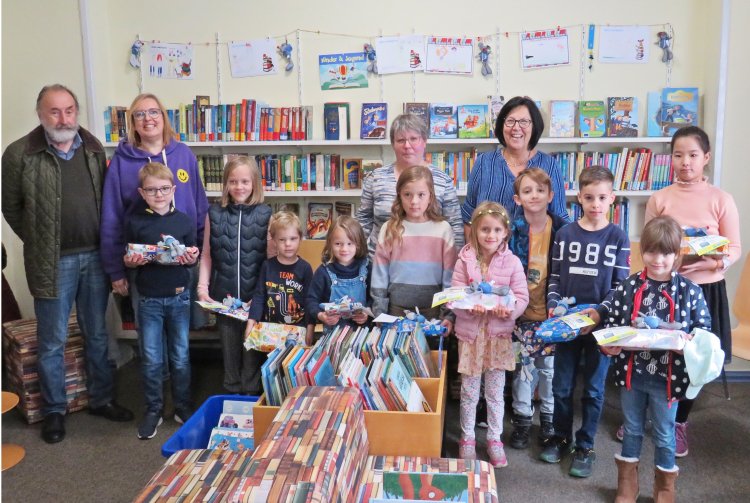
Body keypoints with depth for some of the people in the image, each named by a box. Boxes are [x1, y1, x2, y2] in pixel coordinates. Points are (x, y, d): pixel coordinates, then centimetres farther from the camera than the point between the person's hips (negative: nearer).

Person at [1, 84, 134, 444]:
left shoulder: (94, 149, 5)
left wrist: (105, 245, 4)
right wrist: (40, 243, 2)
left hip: (94, 256, 4)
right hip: (53, 263, -3)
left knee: (97, 335, 15)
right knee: (53, 341, 8)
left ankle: (101, 399, 31)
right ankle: (54, 411, 25)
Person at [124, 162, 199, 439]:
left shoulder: (184, 220, 2)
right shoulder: (136, 222, 0)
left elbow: (192, 257, 7)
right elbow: (127, 260, 4)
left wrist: (191, 257, -15)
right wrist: (132, 261, -17)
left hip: (179, 297, 1)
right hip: (149, 299, 0)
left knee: (181, 356, 10)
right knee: (151, 358, 6)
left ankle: (183, 407, 25)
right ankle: (153, 410, 21)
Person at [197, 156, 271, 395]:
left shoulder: (265, 215, -2)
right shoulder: (214, 214, 3)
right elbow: (207, 255, 7)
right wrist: (202, 288, -1)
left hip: (256, 297, -2)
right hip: (223, 296, 2)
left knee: (253, 351, 7)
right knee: (229, 349, 14)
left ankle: (252, 396, 23)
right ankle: (232, 395, 29)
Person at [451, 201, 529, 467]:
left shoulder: (512, 262, -4)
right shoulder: (465, 260, -4)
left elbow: (522, 296, -5)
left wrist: (509, 308, -25)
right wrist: (470, 305, -26)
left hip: (499, 334, 0)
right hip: (470, 333, 0)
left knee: (495, 391, 12)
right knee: (469, 391, 11)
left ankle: (494, 439, 29)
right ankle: (467, 438, 29)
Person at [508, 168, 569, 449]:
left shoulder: (562, 229, -5)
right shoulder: (513, 232, -5)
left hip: (552, 312, 0)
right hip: (522, 312, 0)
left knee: (550, 367, 12)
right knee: (522, 366, 7)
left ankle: (549, 418, 30)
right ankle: (522, 418, 24)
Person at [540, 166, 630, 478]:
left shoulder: (618, 238, -3)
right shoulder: (565, 234, 2)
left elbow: (620, 284, -4)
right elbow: (555, 277, 7)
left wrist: (600, 312, -19)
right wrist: (553, 306, -9)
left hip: (600, 323, -2)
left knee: (593, 389, 9)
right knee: (562, 386, 12)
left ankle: (585, 446, 25)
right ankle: (561, 438, 31)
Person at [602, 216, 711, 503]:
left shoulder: (689, 291, -8)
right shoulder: (628, 287, -6)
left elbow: (704, 329, -4)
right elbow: (612, 324, -1)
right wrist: (609, 345, -19)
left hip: (668, 376, -1)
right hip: (631, 373, 1)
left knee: (664, 434, 15)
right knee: (632, 429, 19)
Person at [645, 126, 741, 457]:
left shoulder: (720, 200, -2)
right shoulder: (659, 199, 2)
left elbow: (735, 248, -1)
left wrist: (715, 261, -21)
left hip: (704, 289, 0)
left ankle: (678, 421, 31)